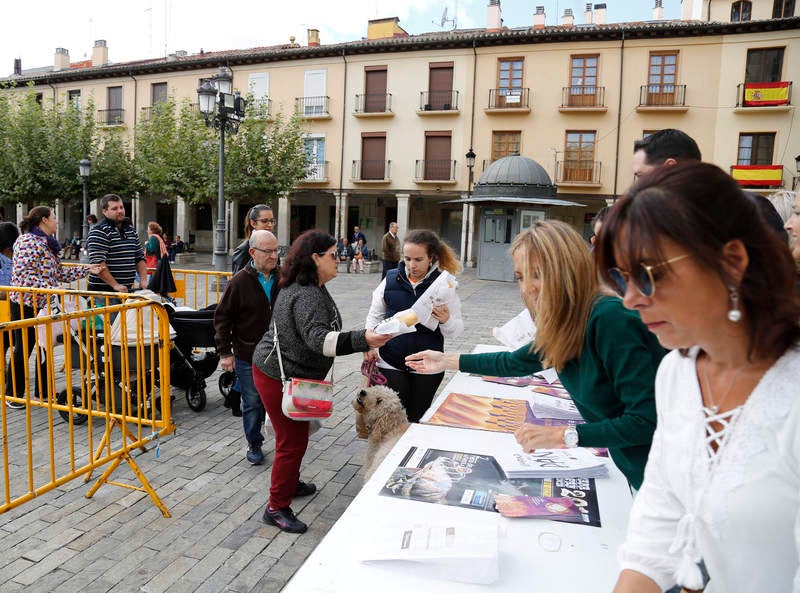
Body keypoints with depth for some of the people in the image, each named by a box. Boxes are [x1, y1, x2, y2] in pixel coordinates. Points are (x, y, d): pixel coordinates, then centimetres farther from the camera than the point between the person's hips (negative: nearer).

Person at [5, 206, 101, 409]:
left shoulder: (47, 243, 15)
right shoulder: (28, 241, -14)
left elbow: (59, 273, 14)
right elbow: (22, 273, -23)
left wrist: (88, 269, 8)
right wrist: (48, 289, -30)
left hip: (43, 305, 9)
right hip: (27, 304, -9)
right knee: (23, 350, 2)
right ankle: (13, 395, 17)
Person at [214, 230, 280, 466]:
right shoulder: (240, 282, -11)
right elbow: (222, 317, -6)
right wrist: (225, 352, -8)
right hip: (248, 356, -3)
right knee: (252, 403, 7)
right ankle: (254, 444, 24)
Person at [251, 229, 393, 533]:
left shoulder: (307, 288, 9)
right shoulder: (306, 296, -27)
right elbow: (317, 338, -41)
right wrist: (362, 339, -53)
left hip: (289, 373, 11)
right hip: (280, 377, -11)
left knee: (296, 435, 24)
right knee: (292, 441, -1)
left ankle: (290, 483, 44)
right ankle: (277, 508, 14)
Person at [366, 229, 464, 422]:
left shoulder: (443, 285, -6)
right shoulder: (391, 279, -1)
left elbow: (456, 331, -6)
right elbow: (374, 316, 10)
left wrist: (446, 320, -28)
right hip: (391, 363, 1)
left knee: (417, 418, 11)